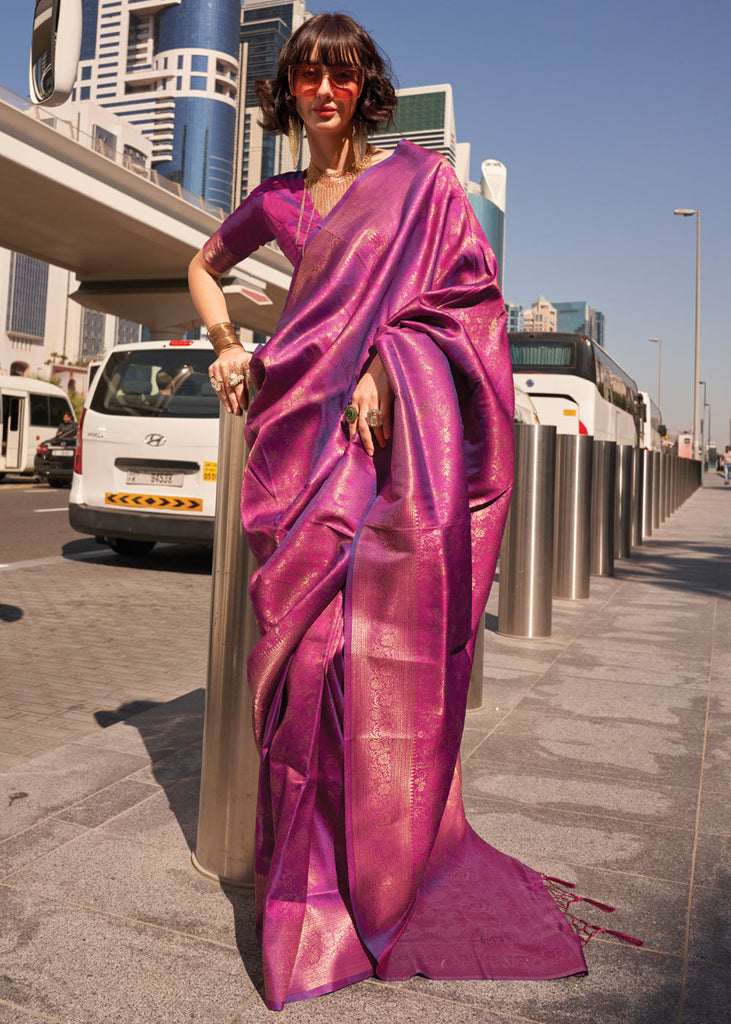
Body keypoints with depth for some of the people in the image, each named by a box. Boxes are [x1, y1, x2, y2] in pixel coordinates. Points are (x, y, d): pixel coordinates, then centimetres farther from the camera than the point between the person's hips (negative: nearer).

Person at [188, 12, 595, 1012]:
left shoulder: (420, 176, 9)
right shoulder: (276, 201, 20)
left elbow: (473, 288, 0)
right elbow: (205, 265, 36)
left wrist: (385, 361, -12)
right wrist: (227, 347, 19)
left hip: (396, 429, -3)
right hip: (303, 433, 4)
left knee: (379, 643, -8)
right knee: (306, 638, -1)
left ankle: (381, 879, 7)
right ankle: (315, 875, 12)